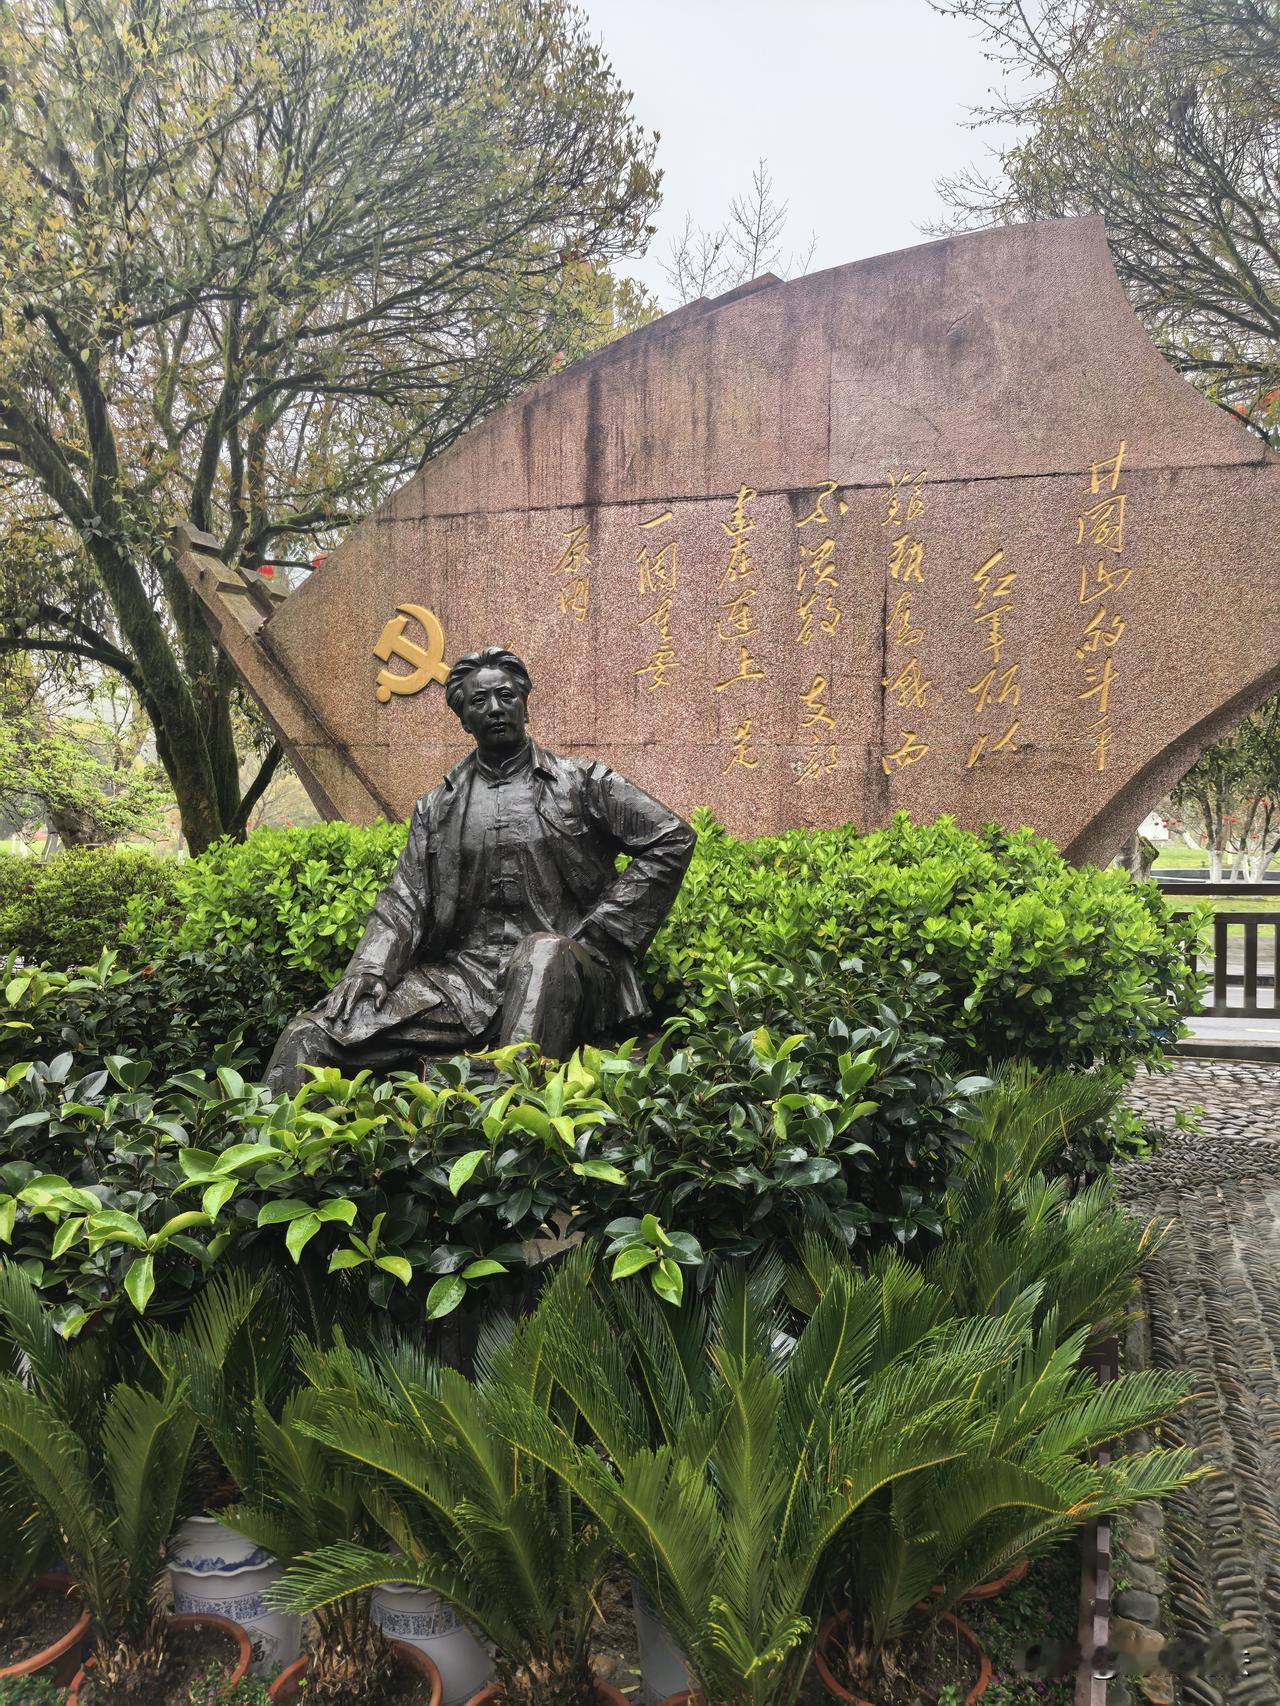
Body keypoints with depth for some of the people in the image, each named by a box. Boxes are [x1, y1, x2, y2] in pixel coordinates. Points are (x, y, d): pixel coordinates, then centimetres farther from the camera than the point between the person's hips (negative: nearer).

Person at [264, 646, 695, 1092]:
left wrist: (595, 934, -5)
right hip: (462, 976, 3)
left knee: (544, 951, -42)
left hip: (564, 972, -2)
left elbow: (673, 839, 2)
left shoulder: (581, 783, 8)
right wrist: (370, 968, -11)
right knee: (307, 1037, -16)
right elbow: (404, 901, 10)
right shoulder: (438, 807, 18)